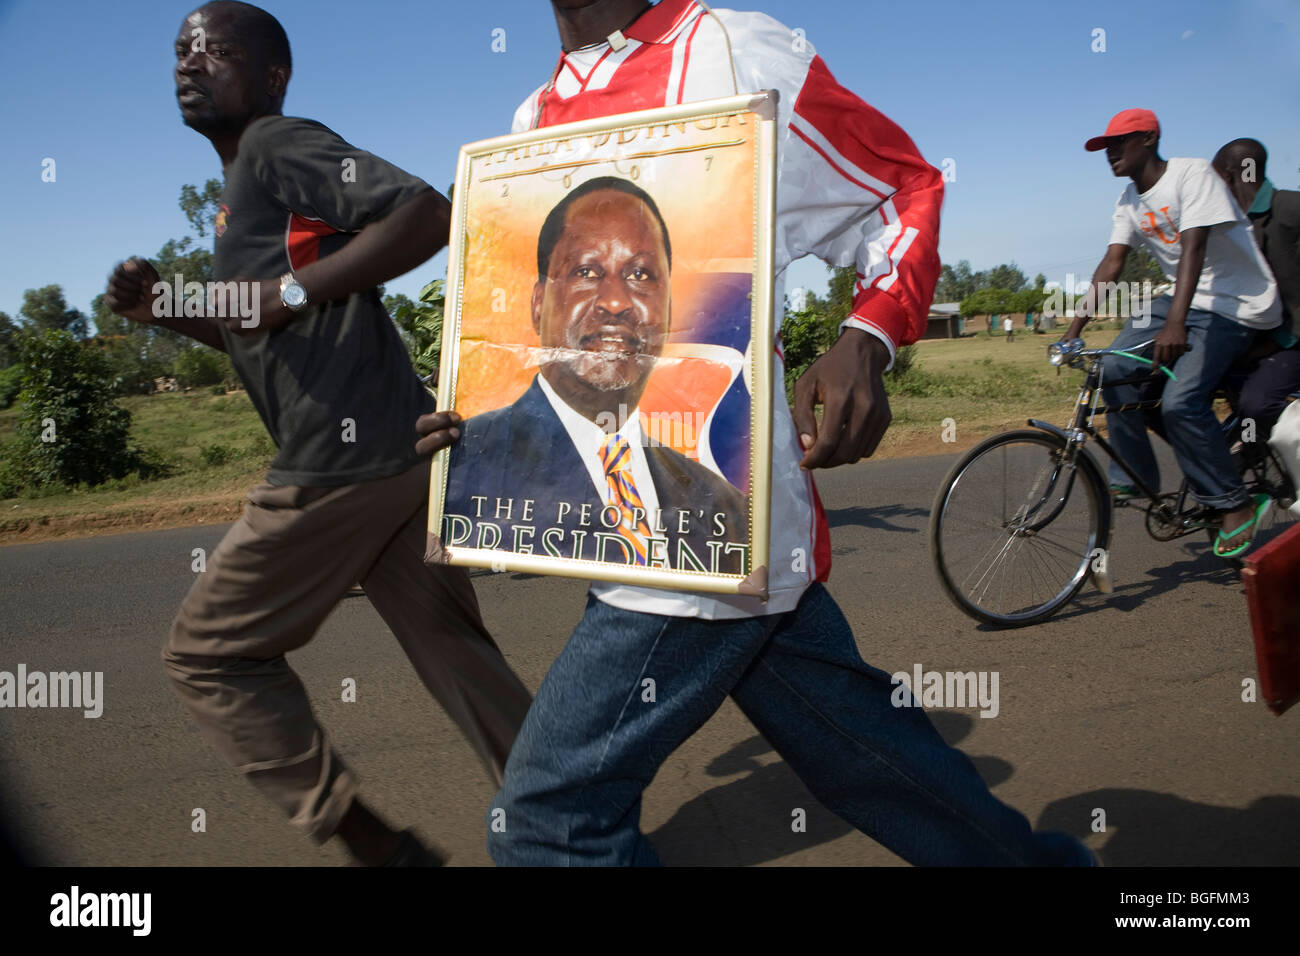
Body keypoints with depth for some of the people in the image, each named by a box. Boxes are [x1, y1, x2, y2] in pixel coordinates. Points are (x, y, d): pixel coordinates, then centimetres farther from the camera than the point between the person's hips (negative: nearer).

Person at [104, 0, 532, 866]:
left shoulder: (280, 146, -3)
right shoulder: (241, 189, 26)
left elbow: (429, 212, -17)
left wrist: (292, 291, -18)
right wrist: (165, 308, 17)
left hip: (343, 456, -9)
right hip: (401, 450, 9)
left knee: (210, 653, 6)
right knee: (455, 654, 13)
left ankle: (370, 841, 10)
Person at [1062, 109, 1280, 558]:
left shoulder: (1192, 174, -16)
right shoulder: (1128, 200, 7)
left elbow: (1193, 249, -27)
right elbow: (1111, 265, 1)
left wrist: (1175, 323, -39)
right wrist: (1074, 326, -10)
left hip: (1237, 303, -7)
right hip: (1183, 298, 7)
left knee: (1180, 401, -23)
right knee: (1115, 370, -13)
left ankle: (1235, 504, -5)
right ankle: (1132, 480, -1)